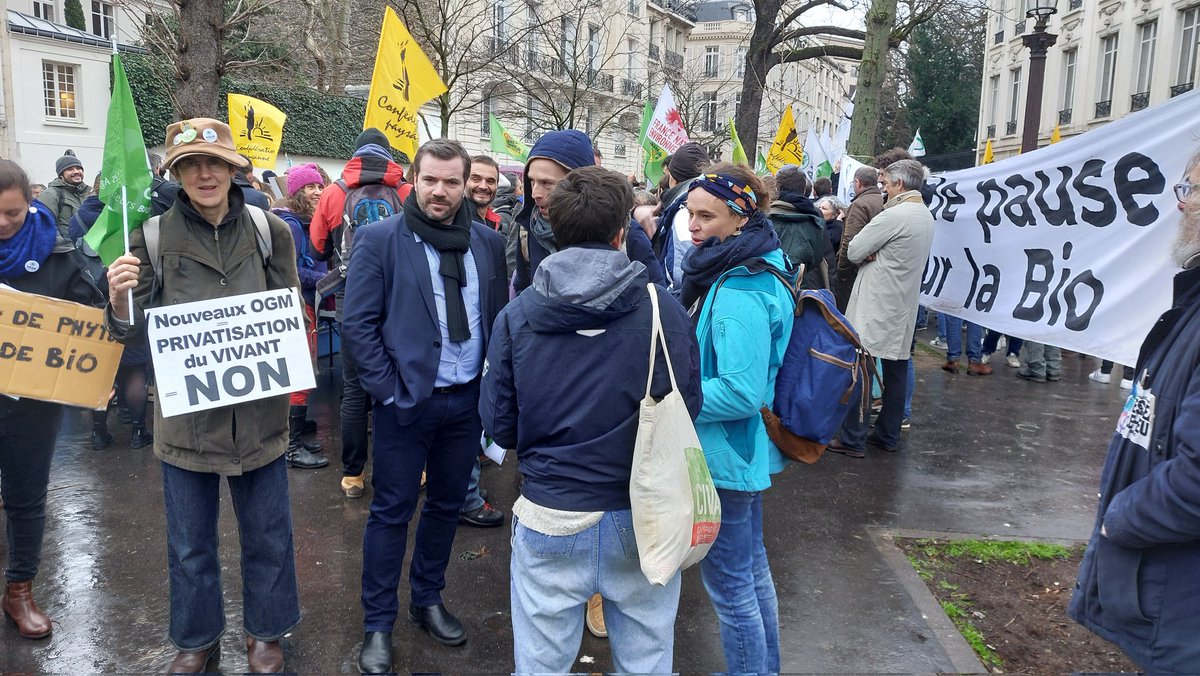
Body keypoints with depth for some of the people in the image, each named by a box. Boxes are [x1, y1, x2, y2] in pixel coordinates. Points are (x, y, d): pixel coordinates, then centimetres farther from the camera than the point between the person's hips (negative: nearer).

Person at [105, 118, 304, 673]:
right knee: (189, 543, 16)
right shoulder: (153, 235, -6)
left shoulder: (270, 231, -3)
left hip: (258, 412, 1)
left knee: (267, 534, 15)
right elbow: (135, 329, -2)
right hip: (184, 414, 0)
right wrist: (119, 300, -24)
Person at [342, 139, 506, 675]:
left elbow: (499, 319, 9)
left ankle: (427, 600, 37)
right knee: (392, 511, 7)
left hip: (467, 400, 4)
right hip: (406, 401, -4)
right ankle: (378, 624, 23)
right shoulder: (380, 239, -7)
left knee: (446, 505, 17)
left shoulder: (488, 242, 4)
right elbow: (358, 323, -8)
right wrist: (389, 390, -12)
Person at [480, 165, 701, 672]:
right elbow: (688, 410, -2)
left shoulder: (516, 315, -7)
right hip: (642, 519, 0)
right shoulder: (661, 308, -10)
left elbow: (498, 425, -1)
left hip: (550, 521, 1)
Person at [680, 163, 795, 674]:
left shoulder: (739, 294, -26)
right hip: (745, 449, 11)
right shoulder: (748, 271, 6)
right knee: (752, 566, 24)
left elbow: (740, 392, -28)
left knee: (729, 583, 5)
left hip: (724, 455, -11)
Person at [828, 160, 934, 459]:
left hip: (875, 306, -9)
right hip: (904, 305, 9)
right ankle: (888, 435, 21)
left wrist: (868, 255, 6)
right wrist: (875, 254, -1)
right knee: (896, 371, 12)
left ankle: (853, 439, -2)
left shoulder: (894, 215, -17)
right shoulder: (926, 215, 12)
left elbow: (853, 252, -14)